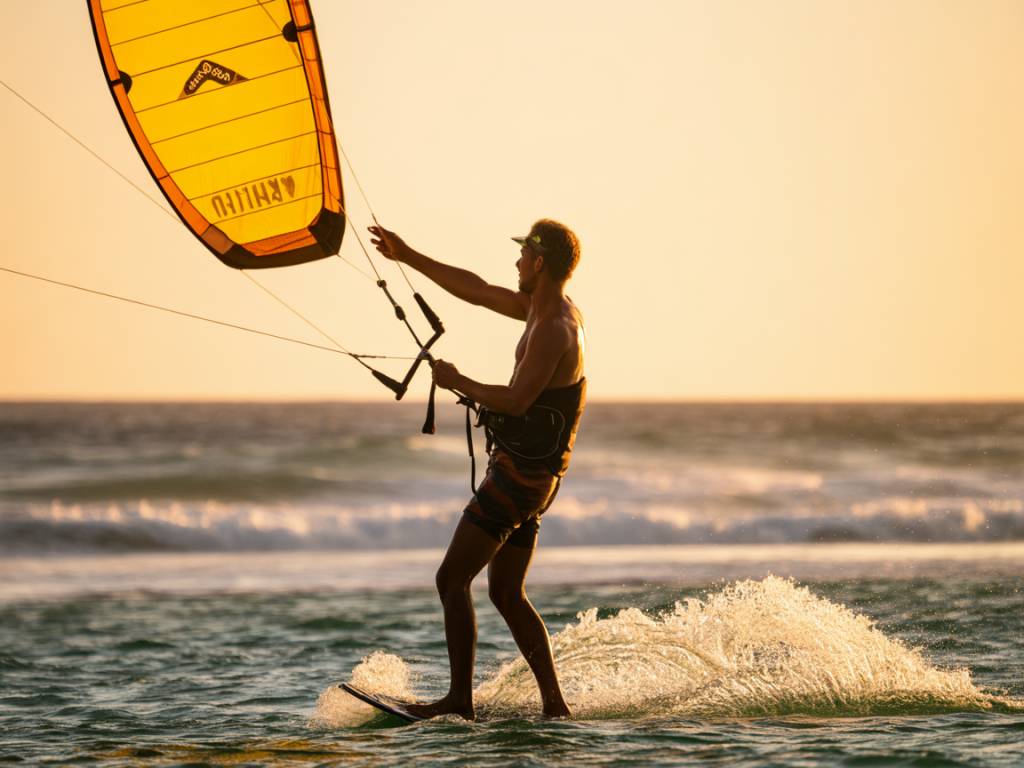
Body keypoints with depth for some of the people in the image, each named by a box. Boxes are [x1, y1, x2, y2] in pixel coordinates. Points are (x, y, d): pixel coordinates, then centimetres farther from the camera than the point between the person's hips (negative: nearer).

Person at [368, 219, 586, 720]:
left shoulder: (554, 329, -20)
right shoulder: (548, 308, 11)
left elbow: (517, 400, -30)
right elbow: (477, 291, 20)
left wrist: (458, 383, -15)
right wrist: (407, 257, 23)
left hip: (519, 474, -10)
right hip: (531, 477, 10)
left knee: (452, 580, -8)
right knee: (507, 595, 14)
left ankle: (460, 700, -7)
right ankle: (554, 705, 12)